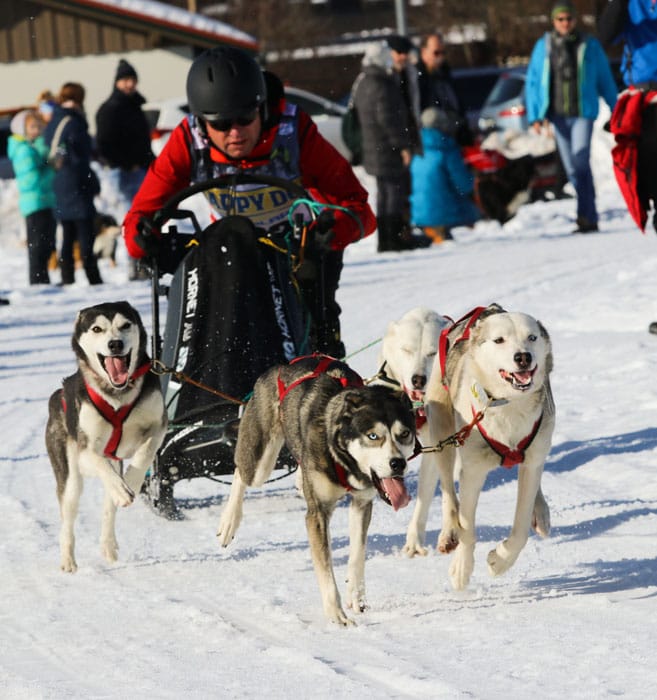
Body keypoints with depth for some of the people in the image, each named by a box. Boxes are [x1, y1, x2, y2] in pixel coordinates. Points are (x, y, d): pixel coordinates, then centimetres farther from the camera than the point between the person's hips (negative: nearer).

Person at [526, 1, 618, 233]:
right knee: (571, 168, 5)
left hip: (582, 113, -3)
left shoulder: (590, 45, 1)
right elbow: (533, 82, 7)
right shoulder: (543, 47, 4)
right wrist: (535, 116, 0)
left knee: (581, 162, -17)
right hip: (557, 115, 3)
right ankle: (590, 217, 14)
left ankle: (586, 216, -19)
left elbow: (605, 81, 9)